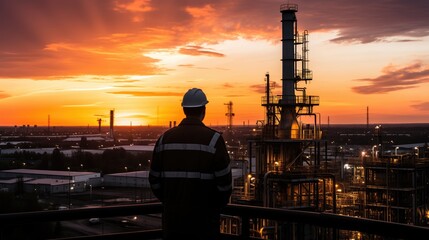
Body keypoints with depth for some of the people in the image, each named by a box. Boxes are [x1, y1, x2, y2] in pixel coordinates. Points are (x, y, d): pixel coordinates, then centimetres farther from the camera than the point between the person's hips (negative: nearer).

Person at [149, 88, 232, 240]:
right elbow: (224, 181, -10)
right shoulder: (213, 139, -9)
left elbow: (155, 180, 5)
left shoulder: (165, 138, 3)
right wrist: (217, 205, 7)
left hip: (172, 218, 4)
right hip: (204, 221, -3)